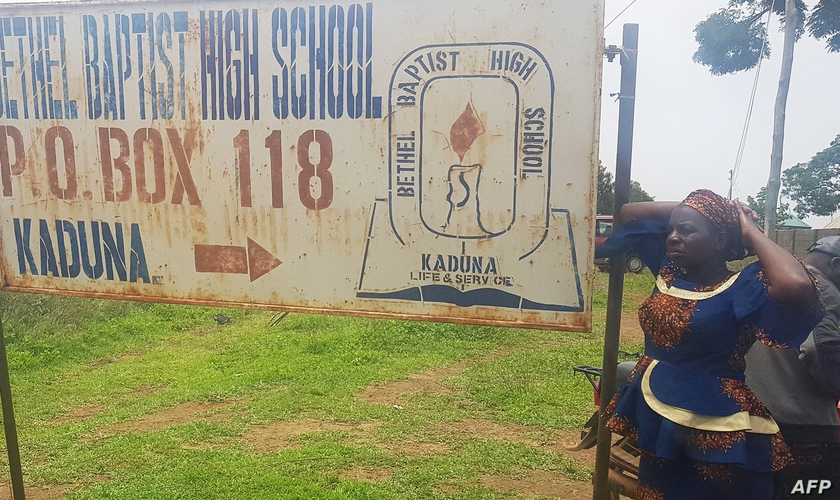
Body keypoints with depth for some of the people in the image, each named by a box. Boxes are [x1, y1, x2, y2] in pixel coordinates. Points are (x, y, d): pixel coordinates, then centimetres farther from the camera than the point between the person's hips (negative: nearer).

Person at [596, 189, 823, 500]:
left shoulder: (742, 289, -16)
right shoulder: (669, 270, 2)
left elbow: (798, 287, -38)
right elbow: (628, 213, 9)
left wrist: (751, 232, -21)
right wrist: (692, 204, 2)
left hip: (714, 432, -6)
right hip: (656, 420, 6)